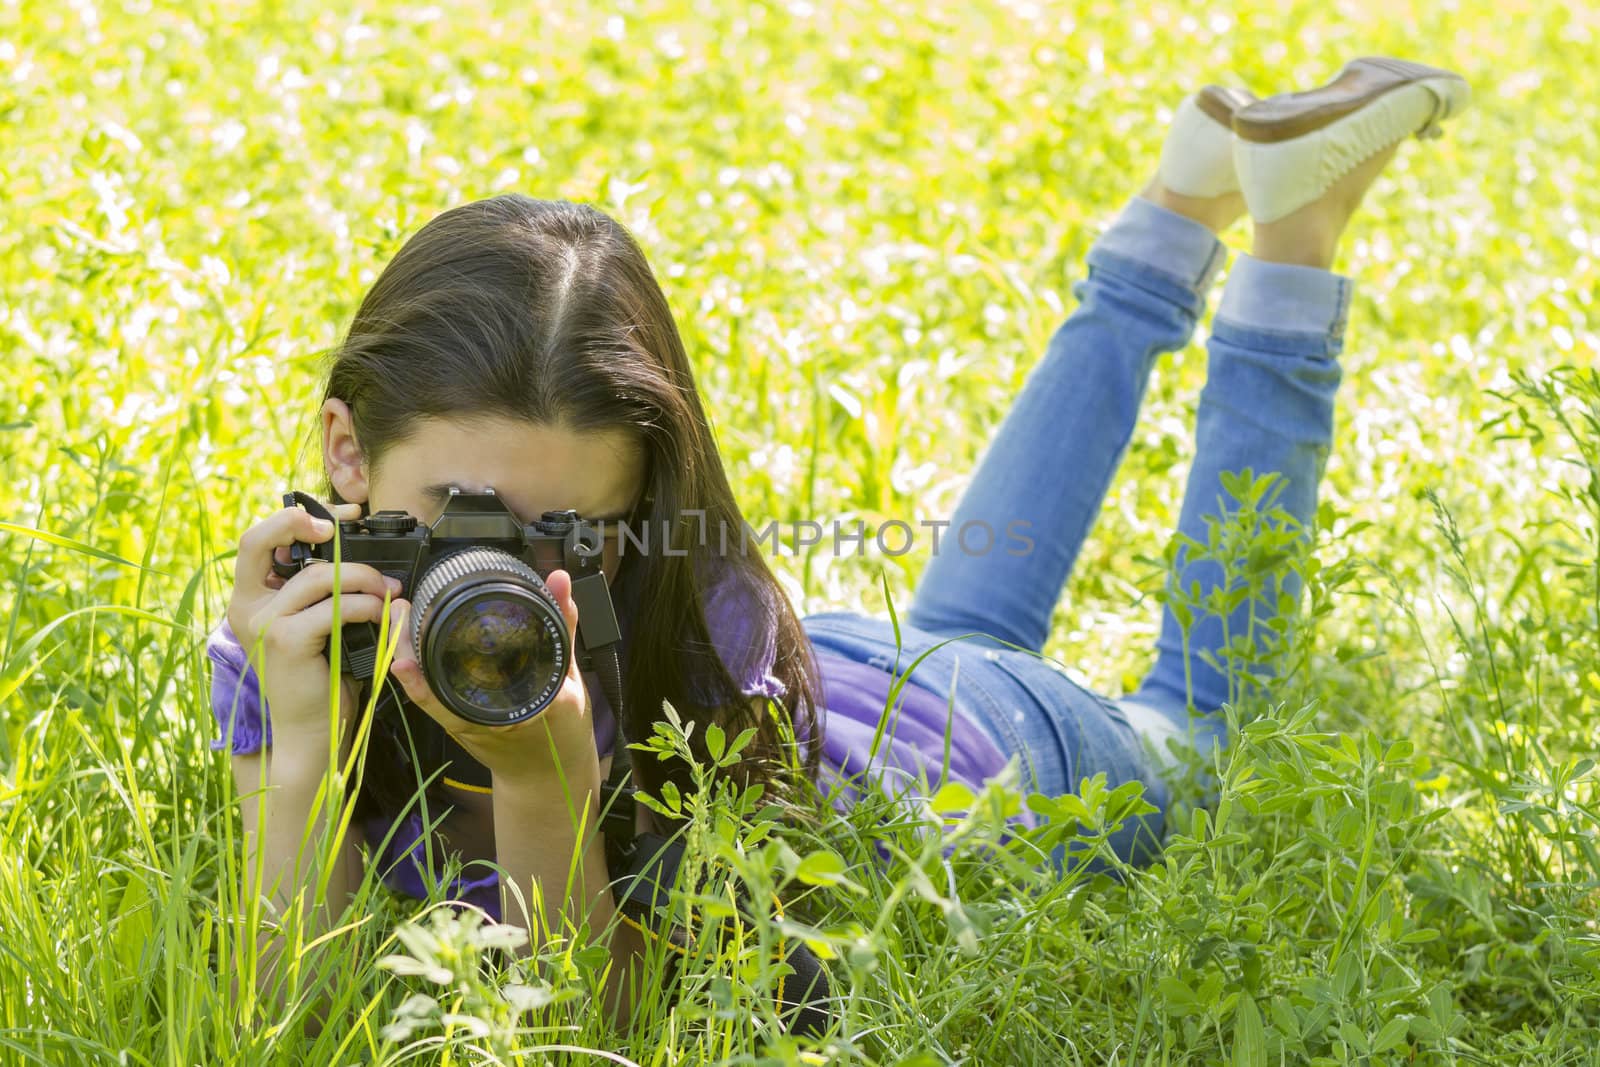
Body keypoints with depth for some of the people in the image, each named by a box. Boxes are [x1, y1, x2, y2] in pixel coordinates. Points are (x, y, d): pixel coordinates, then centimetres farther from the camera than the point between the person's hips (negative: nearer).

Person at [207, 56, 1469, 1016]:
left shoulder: (700, 635, -46)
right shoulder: (296, 630, -35)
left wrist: (544, 776, -58)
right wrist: (300, 753, -51)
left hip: (1006, 765, -4)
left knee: (1190, 722, 31)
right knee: (955, 631, 37)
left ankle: (1293, 221, 35)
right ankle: (1183, 209, 48)